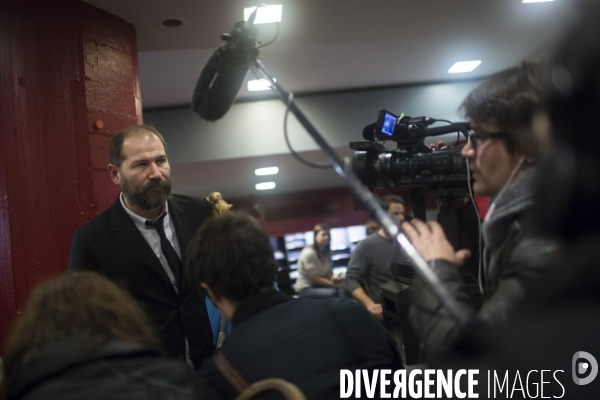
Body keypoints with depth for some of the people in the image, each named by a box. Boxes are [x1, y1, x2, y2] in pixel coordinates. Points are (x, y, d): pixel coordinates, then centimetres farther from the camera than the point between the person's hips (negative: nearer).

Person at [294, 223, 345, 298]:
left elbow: (328, 272, 4)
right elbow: (314, 279, -20)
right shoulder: (308, 253, -21)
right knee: (333, 293, -32)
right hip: (305, 289, -7)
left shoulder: (327, 252, 3)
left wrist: (333, 278, -20)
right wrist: (334, 285, -23)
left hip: (319, 285, 7)